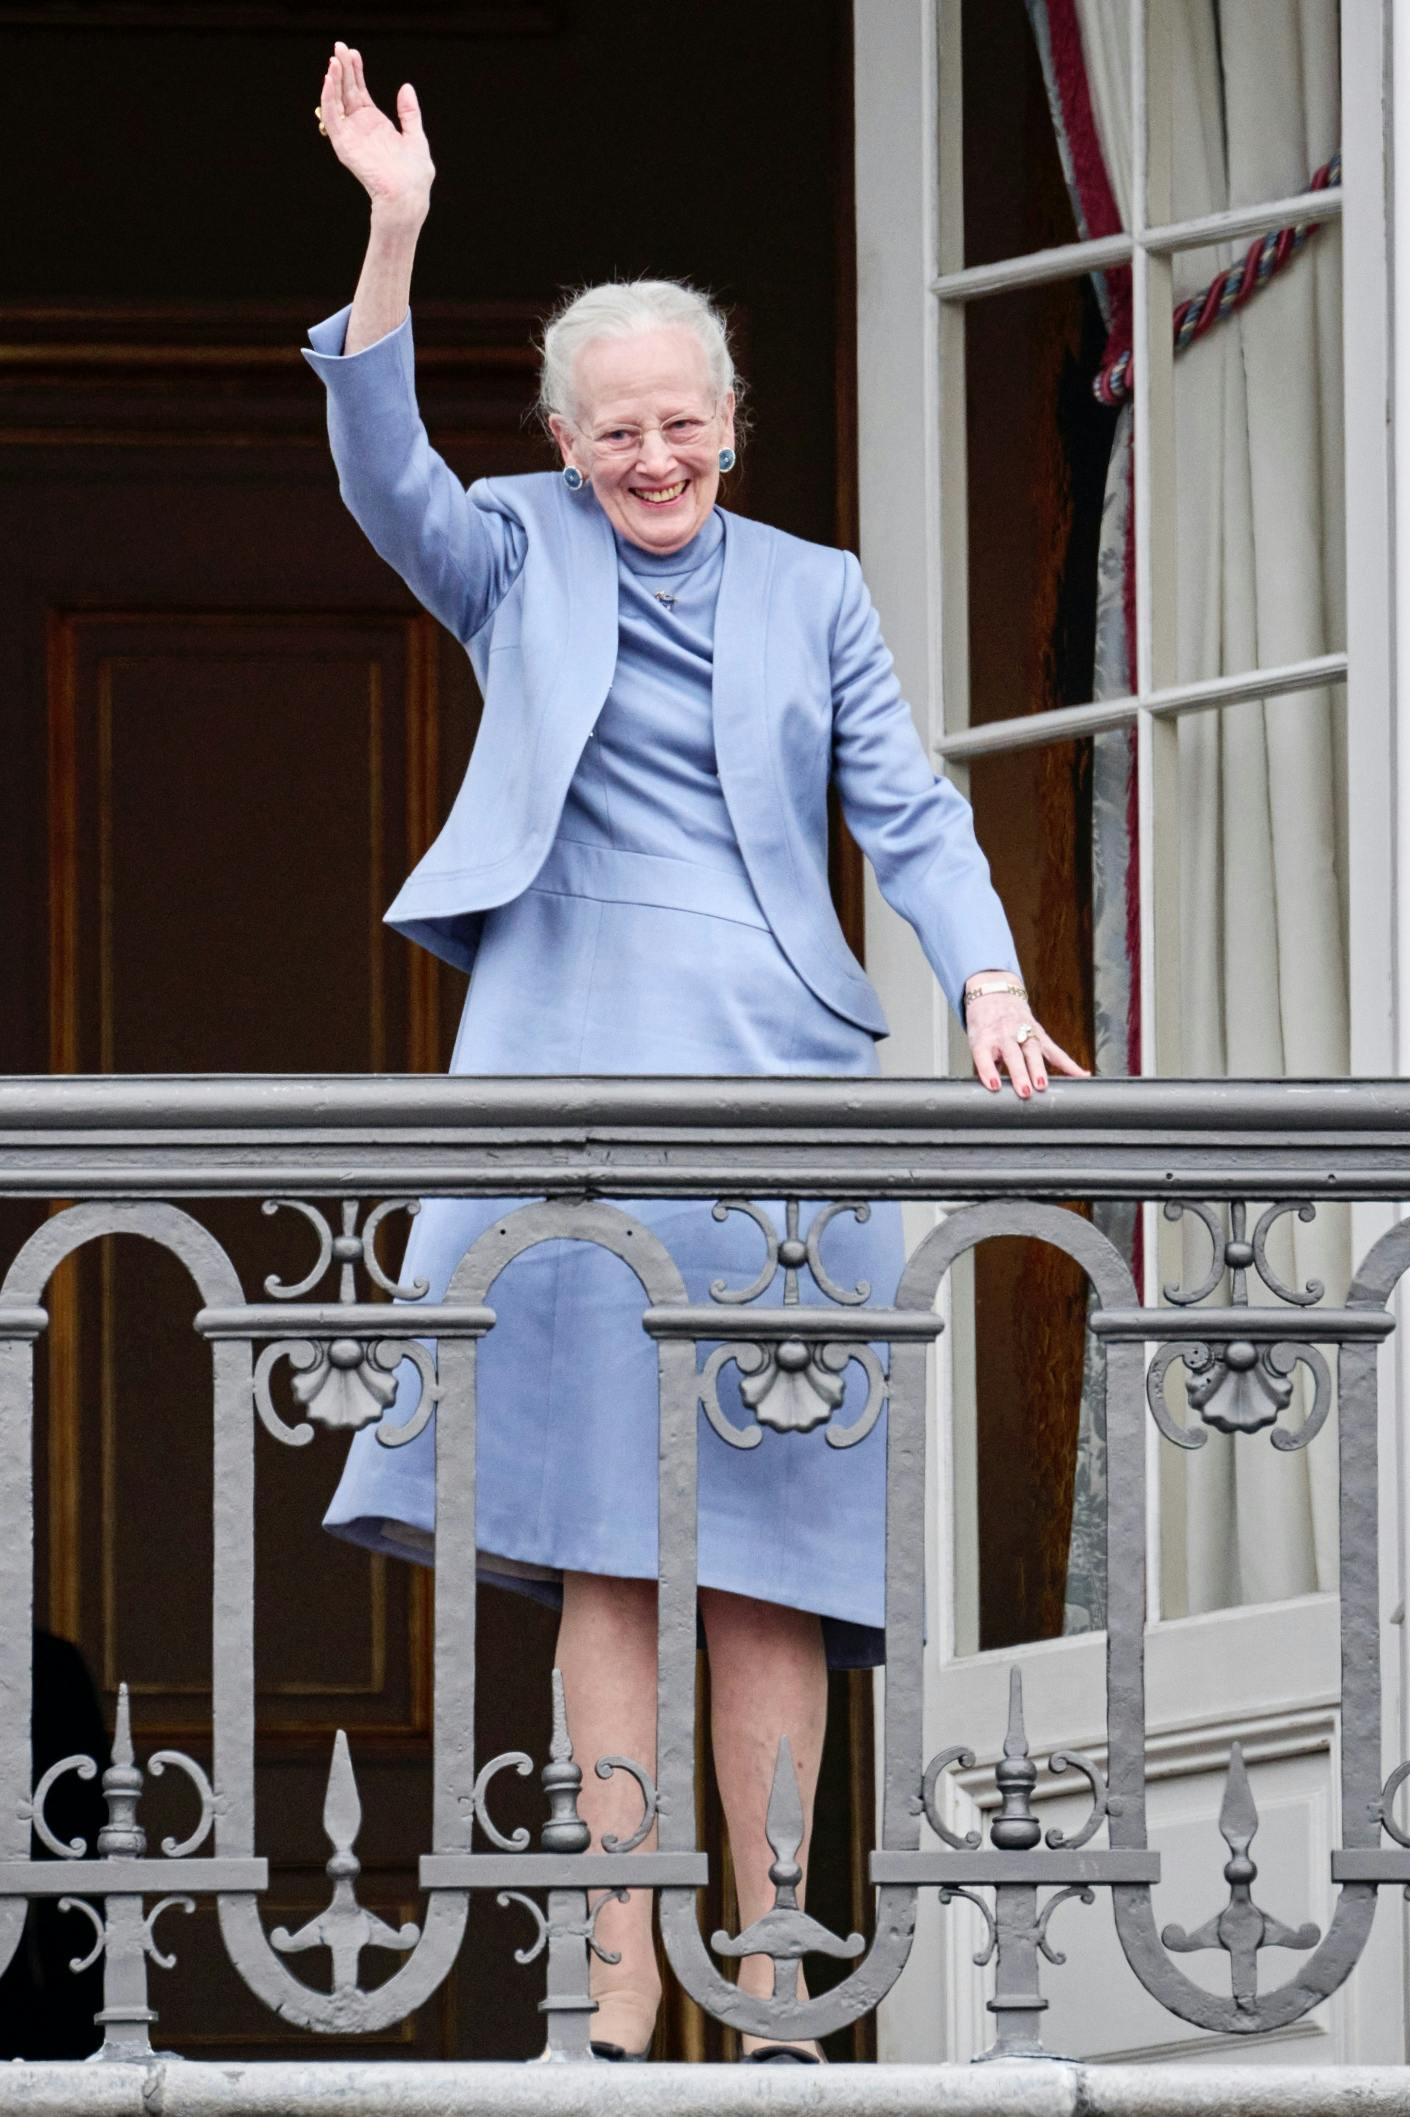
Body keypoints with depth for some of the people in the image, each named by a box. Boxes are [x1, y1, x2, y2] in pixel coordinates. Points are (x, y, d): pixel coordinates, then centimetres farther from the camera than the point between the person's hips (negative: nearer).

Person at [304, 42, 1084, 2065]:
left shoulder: (813, 594, 15)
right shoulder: (520, 558, 10)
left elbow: (909, 810, 11)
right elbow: (385, 472, -7)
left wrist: (990, 989, -6)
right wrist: (395, 234, -20)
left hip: (779, 1077, 1)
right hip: (576, 1081, -1)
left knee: (768, 1546, -2)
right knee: (601, 1547, -4)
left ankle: (770, 1975, 0)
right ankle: (622, 1990, -5)